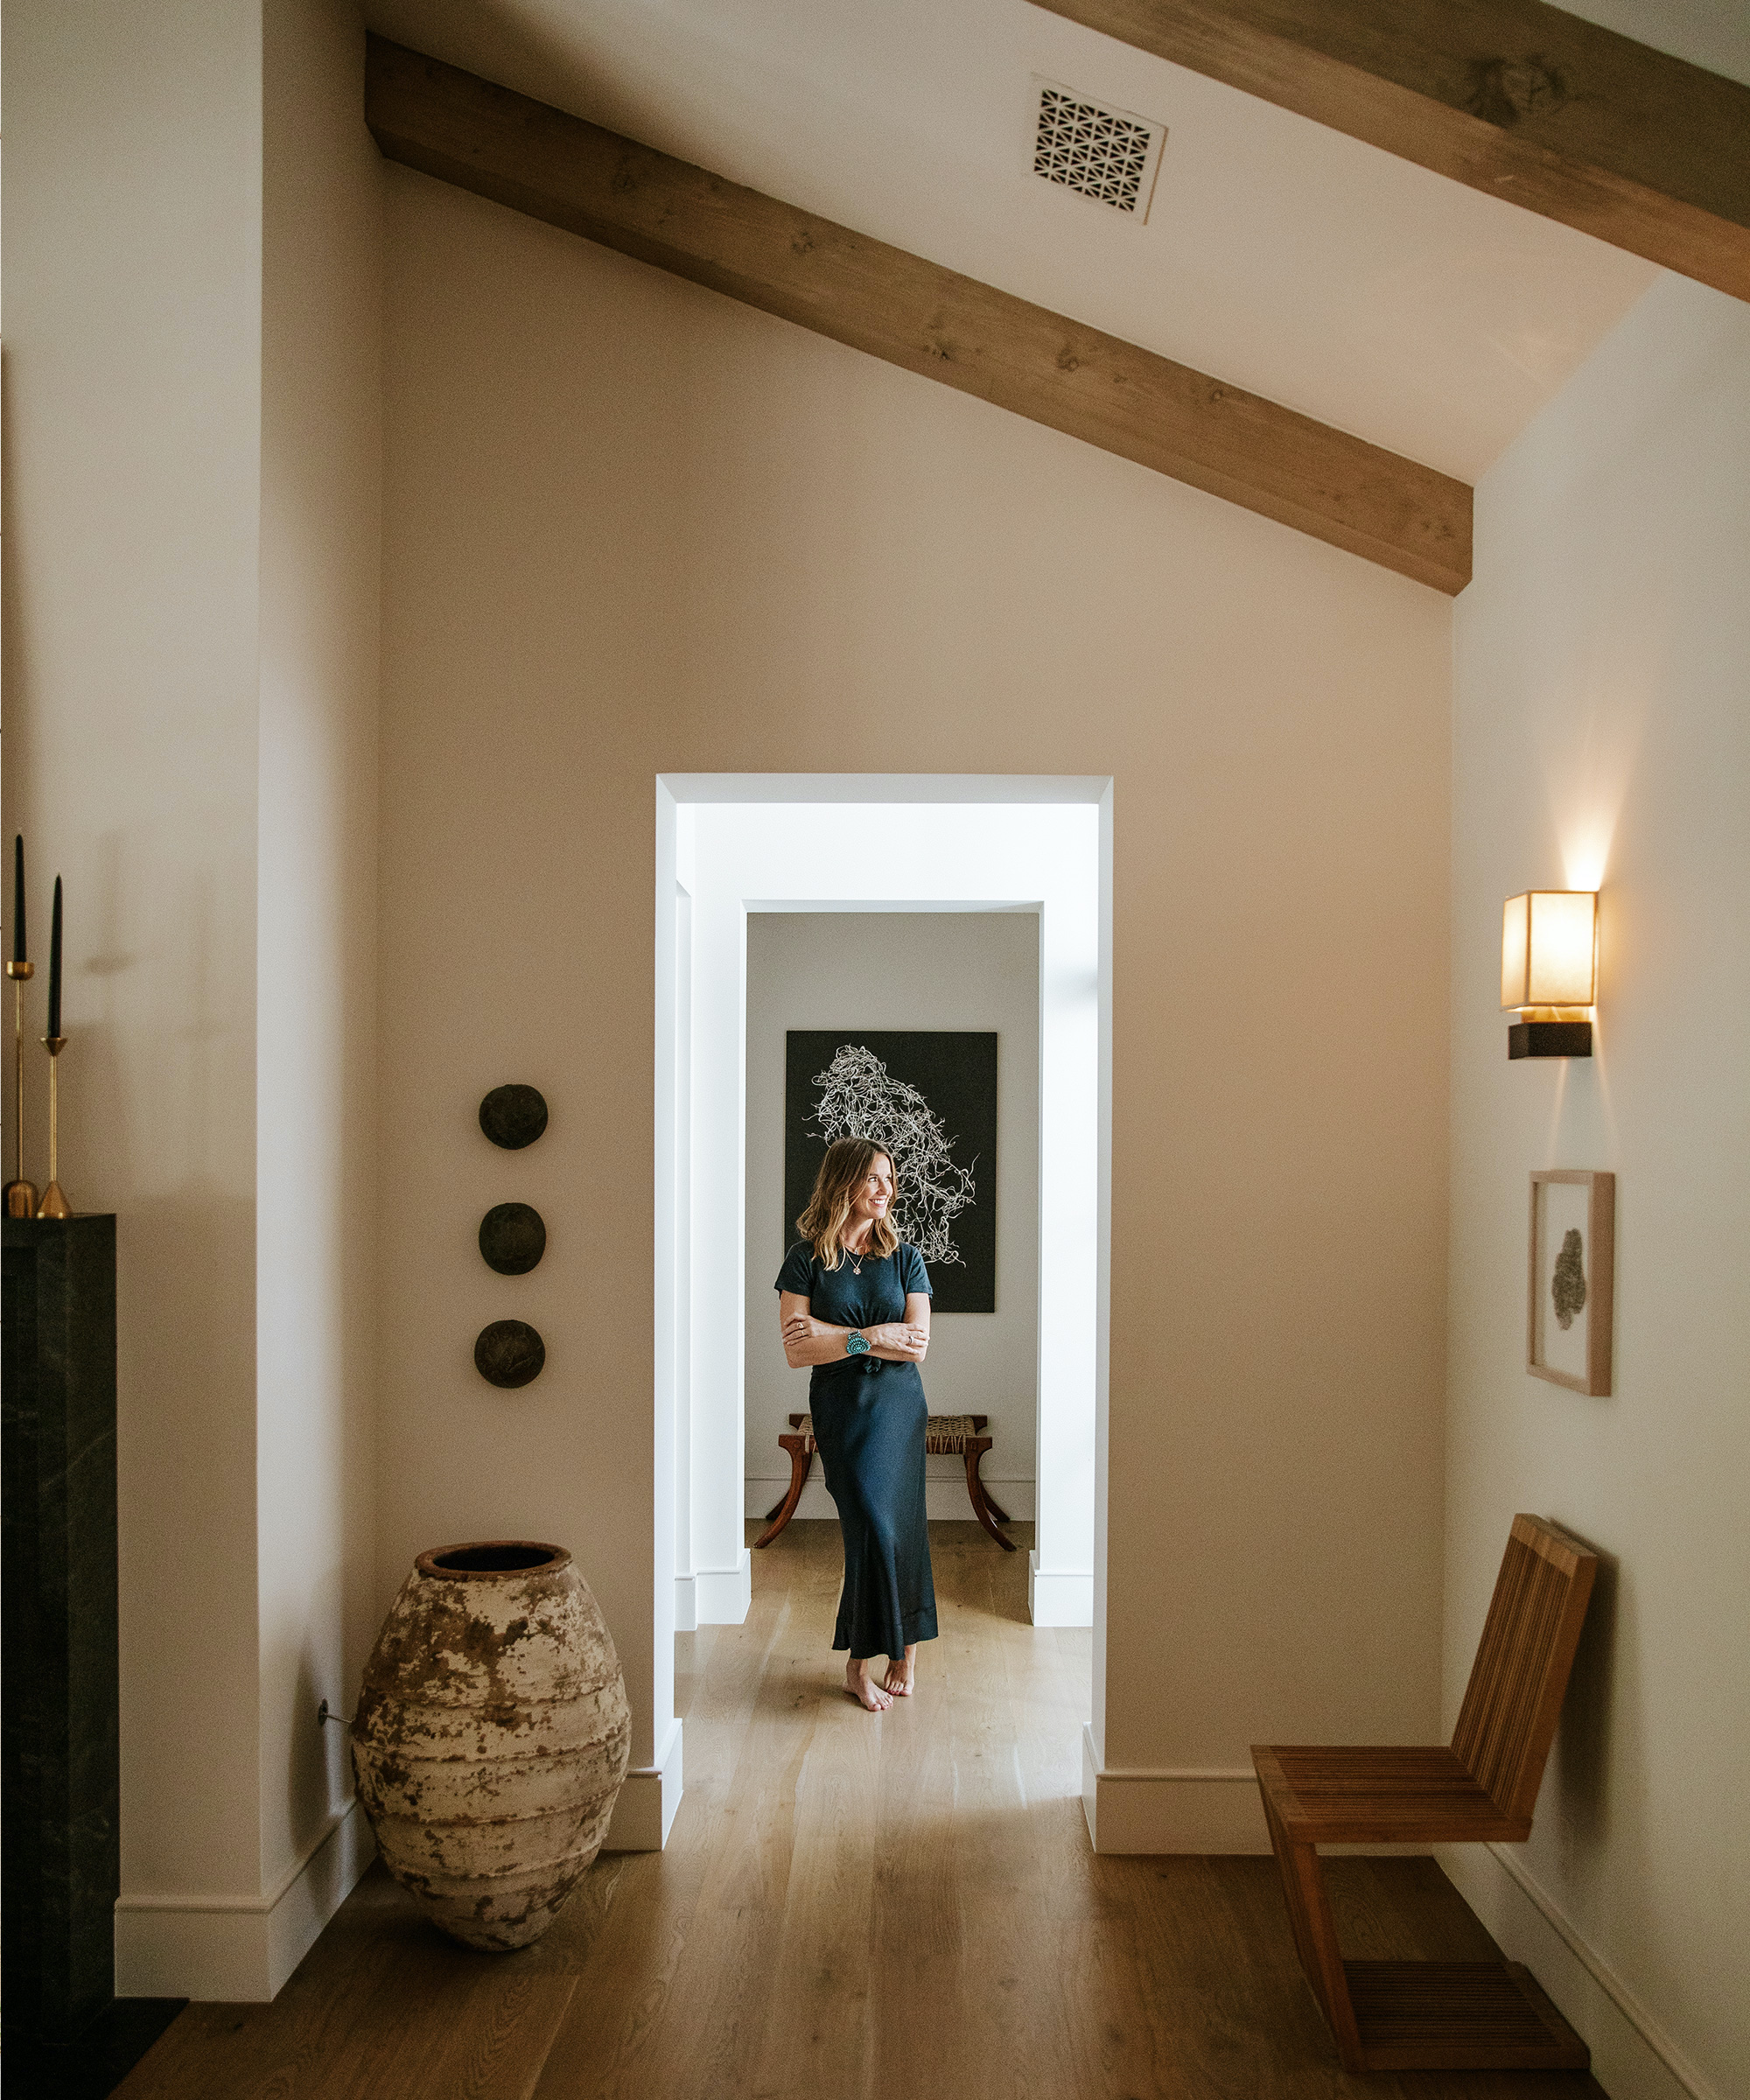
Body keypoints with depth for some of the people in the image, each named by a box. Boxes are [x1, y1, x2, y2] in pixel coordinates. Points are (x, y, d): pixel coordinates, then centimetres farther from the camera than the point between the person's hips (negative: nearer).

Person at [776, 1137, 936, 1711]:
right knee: (874, 1523, -8)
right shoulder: (806, 1259, -2)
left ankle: (861, 1664, 12)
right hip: (840, 1407, -1)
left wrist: (839, 1336, -13)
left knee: (898, 1523, -2)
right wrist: (875, 1337, -14)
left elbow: (917, 1345, -5)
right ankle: (905, 1651, 6)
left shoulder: (904, 1257, 4)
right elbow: (796, 1352, -10)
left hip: (898, 1404, 2)